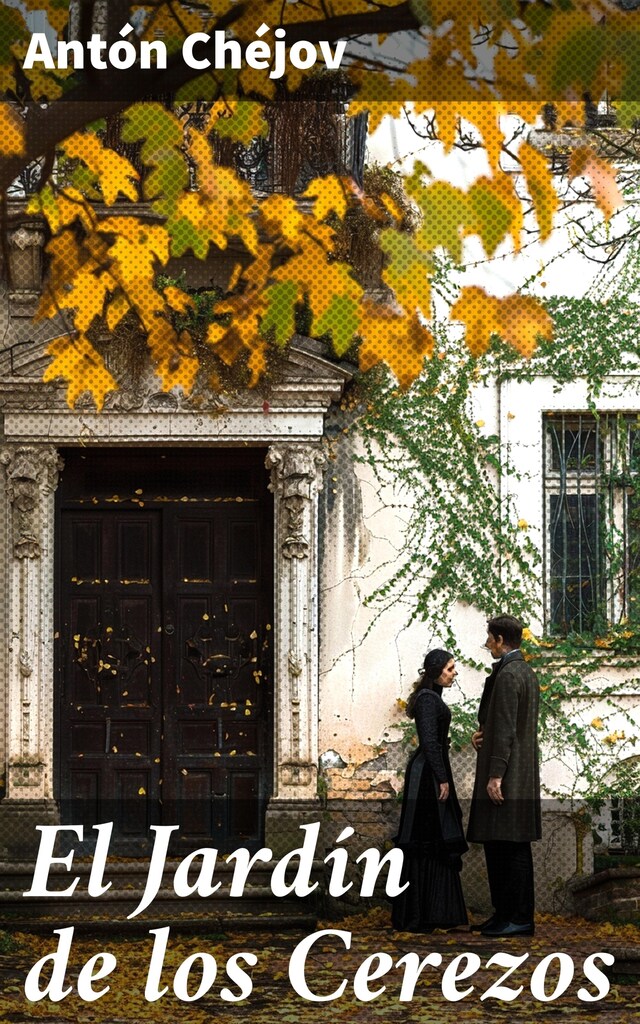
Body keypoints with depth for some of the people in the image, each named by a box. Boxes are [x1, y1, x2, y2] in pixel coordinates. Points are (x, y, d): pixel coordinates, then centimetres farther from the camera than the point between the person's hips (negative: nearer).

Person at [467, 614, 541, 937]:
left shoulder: (507, 675, -14)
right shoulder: (526, 672, 17)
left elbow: (505, 729, -19)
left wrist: (496, 775, -20)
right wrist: (483, 732, 8)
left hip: (508, 776, -10)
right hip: (521, 774, 10)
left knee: (511, 847, -7)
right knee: (497, 845, 12)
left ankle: (520, 918, -5)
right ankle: (504, 913, 15)